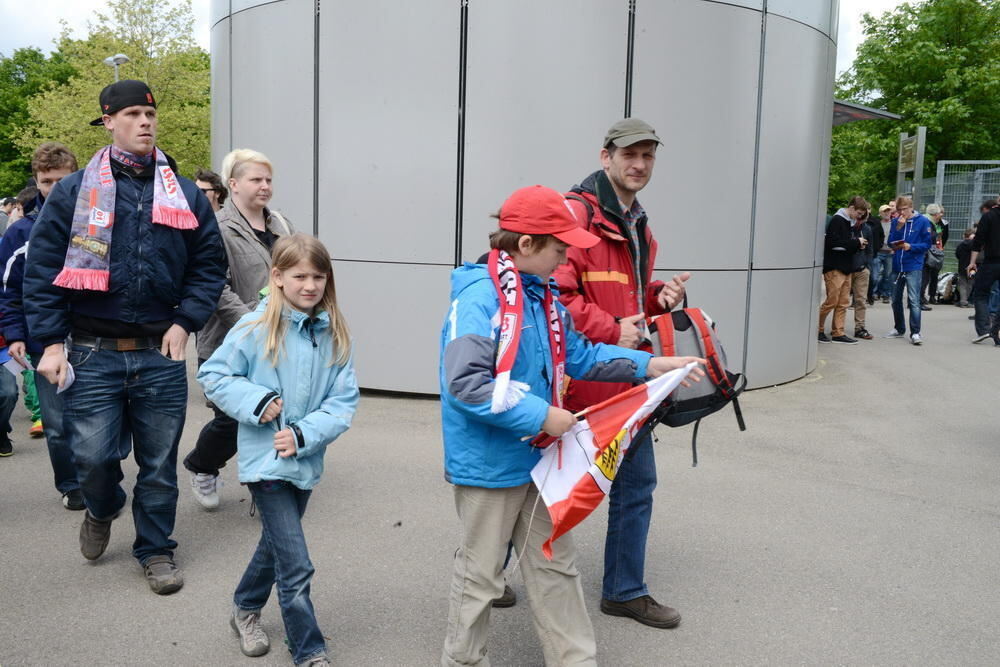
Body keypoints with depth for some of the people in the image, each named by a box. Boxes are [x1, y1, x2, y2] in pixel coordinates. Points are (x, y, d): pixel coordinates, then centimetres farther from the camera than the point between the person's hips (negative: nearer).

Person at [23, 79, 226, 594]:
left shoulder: (185, 195, 8)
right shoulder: (74, 191, 3)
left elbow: (210, 265, 10)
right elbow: (41, 269, 1)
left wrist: (185, 322, -2)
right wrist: (52, 342, -6)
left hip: (161, 353, 2)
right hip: (93, 353, -1)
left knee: (159, 464, 8)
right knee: (93, 457, -2)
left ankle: (156, 550, 28)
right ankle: (102, 511, 33)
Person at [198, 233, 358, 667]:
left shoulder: (334, 335, -4)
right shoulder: (256, 328, -13)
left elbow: (344, 401, -5)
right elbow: (212, 376, -6)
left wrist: (304, 434, -18)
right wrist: (257, 401, -19)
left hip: (305, 461, 5)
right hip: (265, 460, -5)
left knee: (277, 544, 25)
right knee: (296, 566, -6)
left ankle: (246, 610, 51)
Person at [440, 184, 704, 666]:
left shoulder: (543, 297, 6)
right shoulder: (479, 297, -21)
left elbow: (579, 356, 14)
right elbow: (465, 382, -29)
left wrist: (651, 364, 7)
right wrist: (542, 415, -25)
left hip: (538, 458, 8)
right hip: (489, 463, -8)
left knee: (556, 566, 17)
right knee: (480, 574, 9)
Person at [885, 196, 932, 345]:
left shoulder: (922, 221, -3)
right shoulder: (895, 222, 7)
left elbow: (927, 244, -4)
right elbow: (890, 243, 1)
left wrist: (910, 246, -19)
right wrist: (898, 228, -11)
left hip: (913, 267, -5)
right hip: (897, 266, 5)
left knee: (914, 301, -12)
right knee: (896, 300, 14)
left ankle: (915, 333, -10)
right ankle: (899, 329, 28)